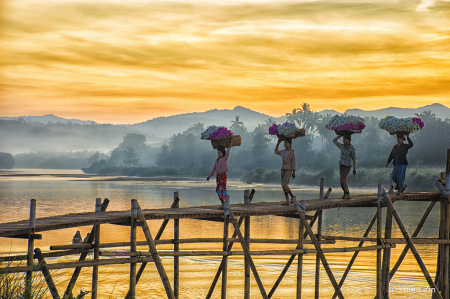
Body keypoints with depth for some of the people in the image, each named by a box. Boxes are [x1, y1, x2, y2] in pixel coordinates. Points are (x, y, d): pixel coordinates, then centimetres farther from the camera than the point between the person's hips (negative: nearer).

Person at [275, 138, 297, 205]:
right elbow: (276, 152, 28)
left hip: (289, 170, -7)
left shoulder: (293, 152, -7)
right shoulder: (283, 151, 12)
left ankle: (292, 196, 4)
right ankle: (287, 201, 2)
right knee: (284, 185, 0)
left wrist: (294, 172, -12)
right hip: (283, 169, 7)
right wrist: (278, 143, 21)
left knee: (284, 185, -16)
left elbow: (294, 163, -8)